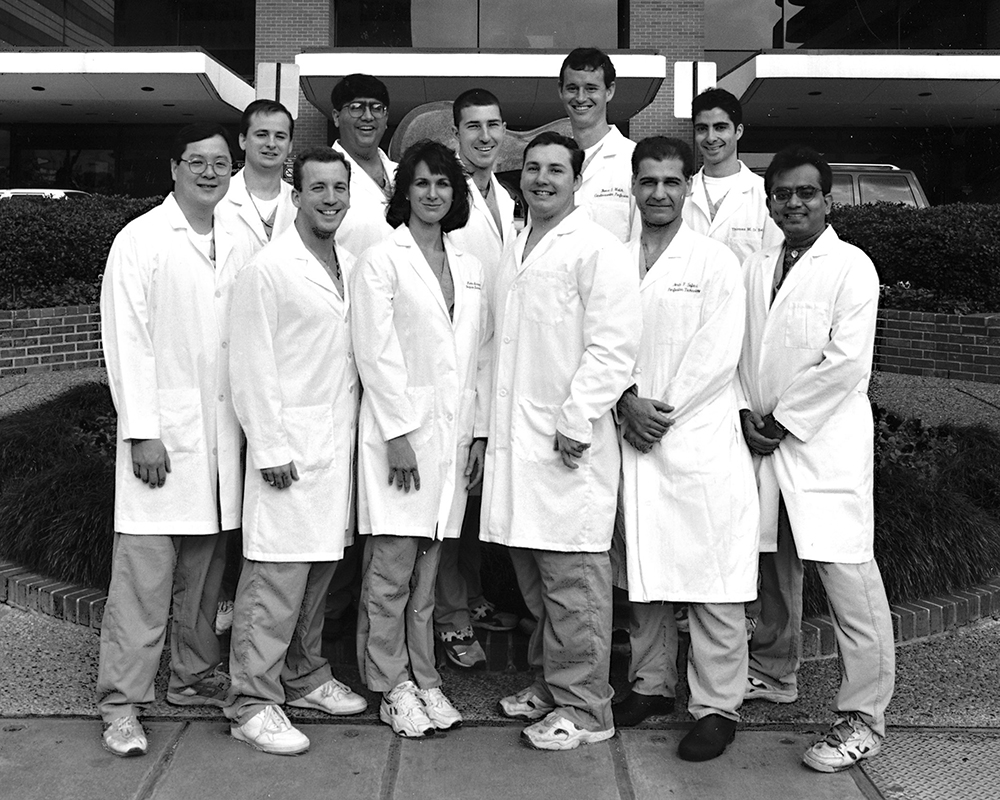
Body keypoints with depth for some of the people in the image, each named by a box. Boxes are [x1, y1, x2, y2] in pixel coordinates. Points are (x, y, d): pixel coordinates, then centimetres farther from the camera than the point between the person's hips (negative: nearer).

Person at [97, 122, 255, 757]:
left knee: (205, 567, 13)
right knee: (145, 572, -3)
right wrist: (142, 432, -13)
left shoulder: (239, 249, 12)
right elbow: (126, 341, -8)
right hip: (163, 431, -5)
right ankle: (122, 704, 6)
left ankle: (196, 676, 26)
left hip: (223, 433, 5)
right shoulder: (141, 240, -3)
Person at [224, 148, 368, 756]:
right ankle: (254, 704, 6)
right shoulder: (269, 268, -8)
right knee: (277, 578, -4)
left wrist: (360, 430, 9)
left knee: (321, 569, 14)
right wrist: (270, 449, -13)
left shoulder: (353, 266, 12)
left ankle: (306, 677, 28)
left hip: (341, 442, 7)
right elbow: (253, 366, -10)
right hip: (291, 444, -6)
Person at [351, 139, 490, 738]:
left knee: (428, 568, 11)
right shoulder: (381, 261, -2)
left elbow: (479, 357, 15)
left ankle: (424, 677, 21)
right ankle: (393, 686, 11)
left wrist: (479, 434, 10)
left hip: (453, 434, 5)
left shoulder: (470, 269, 15)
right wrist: (399, 434, -13)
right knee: (392, 568, -1)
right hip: (400, 428, -5)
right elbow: (376, 353, -8)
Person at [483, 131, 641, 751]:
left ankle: (585, 708, 9)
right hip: (515, 437, 8)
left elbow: (614, 346, -14)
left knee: (573, 581, -2)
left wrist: (576, 423, -18)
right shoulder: (515, 251, 19)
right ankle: (550, 682, 29)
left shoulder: (598, 250, -6)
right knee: (534, 575, 14)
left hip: (569, 442, -8)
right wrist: (493, 426, 16)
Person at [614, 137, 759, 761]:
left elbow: (718, 355, -7)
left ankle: (718, 706, 8)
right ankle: (651, 684, 25)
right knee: (643, 571, 11)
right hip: (633, 439, 4)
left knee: (712, 577, -2)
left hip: (701, 440, -4)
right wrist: (628, 402, -8)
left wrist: (662, 411, -10)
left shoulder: (717, 262, 1)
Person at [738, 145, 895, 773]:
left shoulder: (851, 267, -5)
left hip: (827, 442, -6)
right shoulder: (755, 270, 14)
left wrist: (783, 421, -11)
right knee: (775, 568, 17)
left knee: (848, 574, -7)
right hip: (765, 438, 6)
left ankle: (863, 719, 1)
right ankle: (775, 675, 34)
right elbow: (739, 350, 13)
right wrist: (747, 413, -2)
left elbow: (847, 362, -13)